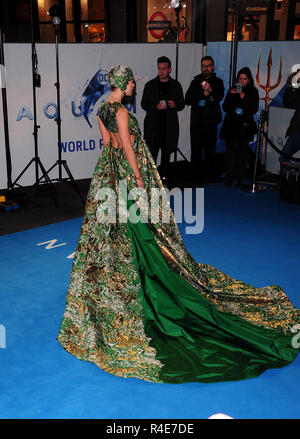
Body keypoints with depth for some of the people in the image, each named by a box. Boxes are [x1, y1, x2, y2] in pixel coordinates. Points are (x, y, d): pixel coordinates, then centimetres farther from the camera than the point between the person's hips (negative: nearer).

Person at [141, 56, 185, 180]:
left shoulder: (176, 85, 9)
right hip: (153, 126, -2)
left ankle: (163, 177, 20)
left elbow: (182, 104, 13)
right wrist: (155, 107, -15)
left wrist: (175, 105, -10)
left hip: (170, 125, 2)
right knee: (152, 152, -6)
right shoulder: (150, 85, 5)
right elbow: (143, 104, 4)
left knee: (166, 153, 9)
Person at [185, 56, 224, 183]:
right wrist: (202, 93, -10)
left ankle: (209, 176, 7)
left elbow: (220, 97, -6)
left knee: (210, 152, -1)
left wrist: (211, 91, -24)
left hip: (210, 122, -1)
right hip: (196, 121, 1)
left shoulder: (218, 82, 10)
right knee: (195, 151, 0)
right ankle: (195, 176, 7)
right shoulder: (195, 82, 14)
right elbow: (187, 100, 3)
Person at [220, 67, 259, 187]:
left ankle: (240, 179, 3)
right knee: (230, 150, -6)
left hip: (245, 126, -1)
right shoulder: (232, 90, 11)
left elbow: (254, 110, -2)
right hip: (231, 124, 1)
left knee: (242, 151, -3)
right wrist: (231, 95, -7)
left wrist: (244, 98, -13)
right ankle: (229, 177, -1)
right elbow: (225, 108, 8)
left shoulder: (253, 91, 6)